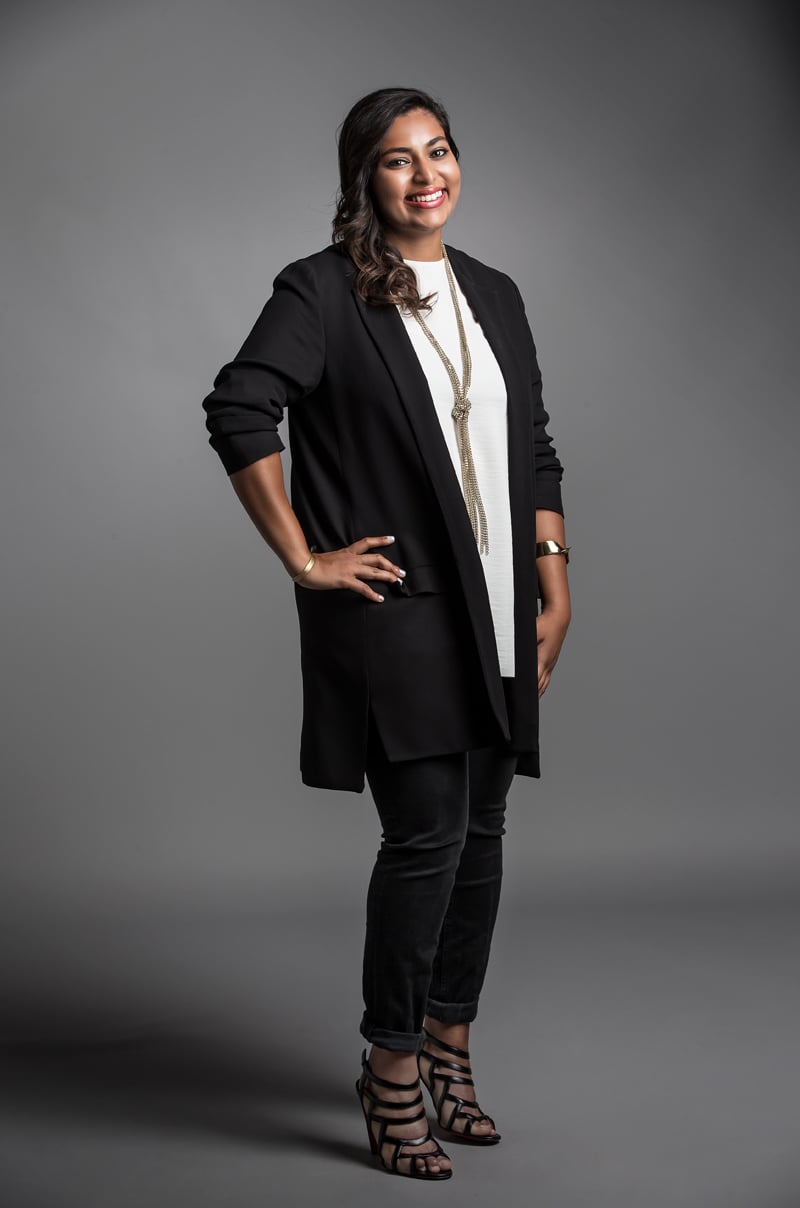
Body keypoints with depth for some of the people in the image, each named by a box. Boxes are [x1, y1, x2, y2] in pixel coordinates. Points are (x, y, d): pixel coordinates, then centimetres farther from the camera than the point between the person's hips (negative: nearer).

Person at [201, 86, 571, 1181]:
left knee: (481, 835, 11)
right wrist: (305, 560, -14)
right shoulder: (322, 289, -4)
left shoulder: (494, 295, 15)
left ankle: (449, 1048, 27)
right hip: (394, 609, -6)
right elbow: (239, 410, -14)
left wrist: (554, 586, 10)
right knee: (426, 835, -8)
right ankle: (393, 1072, 9)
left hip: (496, 615, 6)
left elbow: (535, 453, 17)